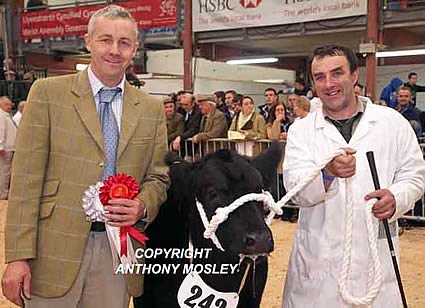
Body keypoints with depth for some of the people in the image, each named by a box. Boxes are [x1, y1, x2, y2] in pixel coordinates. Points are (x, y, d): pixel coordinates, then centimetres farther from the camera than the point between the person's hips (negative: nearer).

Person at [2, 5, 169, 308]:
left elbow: (158, 177, 11)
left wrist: (142, 206, -11)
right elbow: (26, 178, -6)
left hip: (118, 247, 3)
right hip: (55, 251, -2)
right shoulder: (48, 92, -3)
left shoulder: (152, 109, 7)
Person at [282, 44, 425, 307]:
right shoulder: (301, 130, 2)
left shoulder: (392, 121, 4)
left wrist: (396, 198, -16)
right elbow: (295, 188, -9)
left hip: (376, 254, 0)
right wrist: (328, 173, -30)